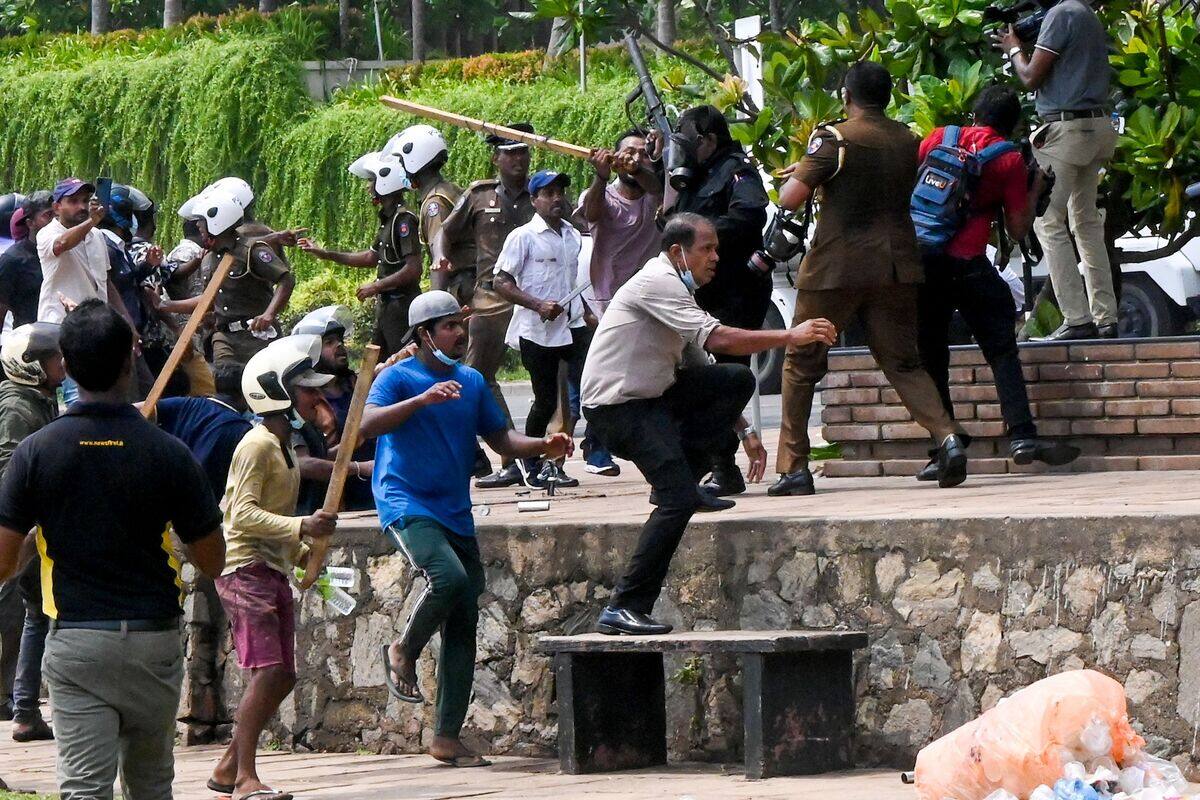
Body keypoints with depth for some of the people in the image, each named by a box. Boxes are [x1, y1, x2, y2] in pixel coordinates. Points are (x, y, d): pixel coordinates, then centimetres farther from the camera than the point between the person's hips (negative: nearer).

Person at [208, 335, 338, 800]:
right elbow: (244, 513, -21)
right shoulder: (257, 445, -13)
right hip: (245, 569, -10)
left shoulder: (284, 447, 18)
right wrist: (301, 527, -28)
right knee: (267, 672, -17)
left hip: (274, 570, 10)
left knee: (283, 678, 8)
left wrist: (300, 550, 14)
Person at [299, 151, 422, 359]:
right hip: (386, 306, 11)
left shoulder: (404, 220, -17)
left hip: (401, 305, -11)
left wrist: (376, 287, -17)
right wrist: (324, 254, 25)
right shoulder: (388, 219, 14)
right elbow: (372, 258, 26)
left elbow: (413, 269, -23)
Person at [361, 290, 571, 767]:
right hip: (407, 505, -7)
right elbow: (367, 424, -20)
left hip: (456, 514, 7)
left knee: (464, 625, 2)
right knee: (449, 576, -32)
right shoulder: (398, 378, -4)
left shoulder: (472, 382, 15)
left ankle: (447, 739, 7)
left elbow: (501, 439, 17)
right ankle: (404, 652, -4)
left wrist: (543, 447, -3)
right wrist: (423, 399, -32)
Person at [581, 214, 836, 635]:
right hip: (616, 406, -10)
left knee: (738, 380, 4)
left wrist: (744, 431, 19)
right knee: (678, 500, -20)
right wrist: (791, 336, -18)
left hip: (651, 395, 10)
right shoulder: (657, 283, -15)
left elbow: (701, 367, 22)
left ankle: (679, 479, 6)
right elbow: (717, 338, -24)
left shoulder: (676, 290, 17)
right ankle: (623, 609, -20)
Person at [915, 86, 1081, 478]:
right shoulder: (1010, 160, 4)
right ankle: (1022, 435, -7)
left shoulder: (938, 137, 13)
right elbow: (1018, 229, 4)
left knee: (931, 357, 8)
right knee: (1001, 349, 4)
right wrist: (1036, 185, 17)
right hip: (967, 263, -3)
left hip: (919, 256, 3)